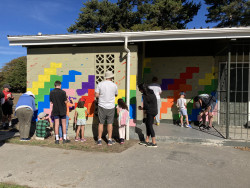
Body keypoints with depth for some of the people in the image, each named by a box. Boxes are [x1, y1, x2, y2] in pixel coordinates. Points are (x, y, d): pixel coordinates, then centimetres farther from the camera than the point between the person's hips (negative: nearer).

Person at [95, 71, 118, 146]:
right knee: (110, 123, 10)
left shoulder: (100, 84, -6)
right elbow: (116, 94, 12)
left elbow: (96, 95, -5)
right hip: (111, 107, 0)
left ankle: (99, 140, 15)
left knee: (101, 123, 9)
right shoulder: (114, 85, -4)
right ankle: (110, 140, 14)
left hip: (102, 106, 0)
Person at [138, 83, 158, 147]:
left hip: (150, 112, -9)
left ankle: (154, 143, 1)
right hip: (153, 111, 9)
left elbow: (146, 106, -16)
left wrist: (141, 108, 4)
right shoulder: (150, 92, 10)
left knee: (149, 126, -3)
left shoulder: (145, 95, -17)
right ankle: (147, 141, 24)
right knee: (147, 125, 15)